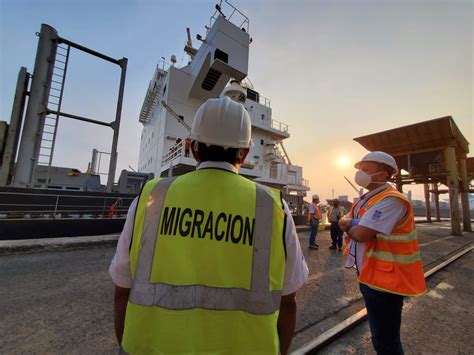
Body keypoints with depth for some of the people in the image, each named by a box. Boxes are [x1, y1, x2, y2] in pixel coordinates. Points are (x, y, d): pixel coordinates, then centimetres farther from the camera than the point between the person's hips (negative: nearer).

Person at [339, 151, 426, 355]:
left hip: (385, 280, -9)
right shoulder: (367, 199, 7)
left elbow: (360, 234, -29)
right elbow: (343, 222, 9)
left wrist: (349, 226, -9)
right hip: (370, 275, 9)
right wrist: (355, 225, -12)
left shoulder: (390, 200, -24)